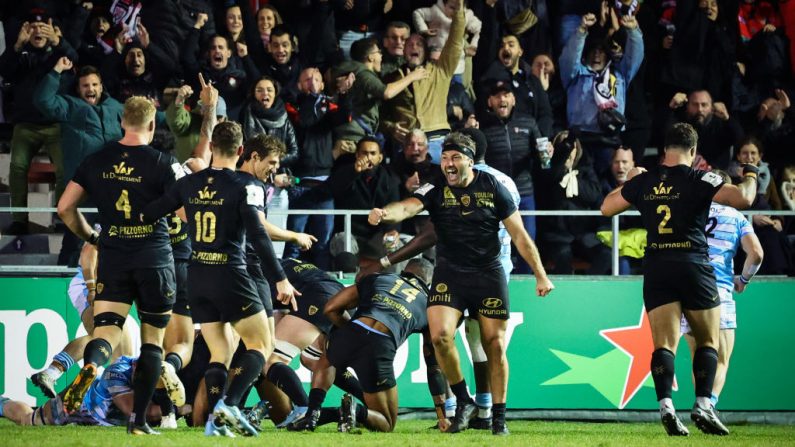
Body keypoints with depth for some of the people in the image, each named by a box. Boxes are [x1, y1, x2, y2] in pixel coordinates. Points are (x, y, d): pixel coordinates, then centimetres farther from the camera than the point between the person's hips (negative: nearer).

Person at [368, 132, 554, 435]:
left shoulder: (492, 187, -3)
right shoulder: (435, 190, -4)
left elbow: (519, 234, 2)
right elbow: (408, 207, -24)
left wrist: (540, 275, 1)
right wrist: (385, 214, -47)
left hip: (489, 274, 0)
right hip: (449, 274, 0)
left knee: (494, 345, 1)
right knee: (440, 335, -20)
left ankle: (499, 418, 15)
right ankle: (464, 402, 0)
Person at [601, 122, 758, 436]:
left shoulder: (643, 183, 6)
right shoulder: (699, 180, -6)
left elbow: (607, 207, 20)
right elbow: (742, 199, -15)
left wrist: (628, 181, 35)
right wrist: (750, 177, 5)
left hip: (656, 269, 3)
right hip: (694, 267, -3)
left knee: (664, 343, 0)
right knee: (707, 341, 9)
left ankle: (665, 405, -18)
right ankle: (702, 406, -2)